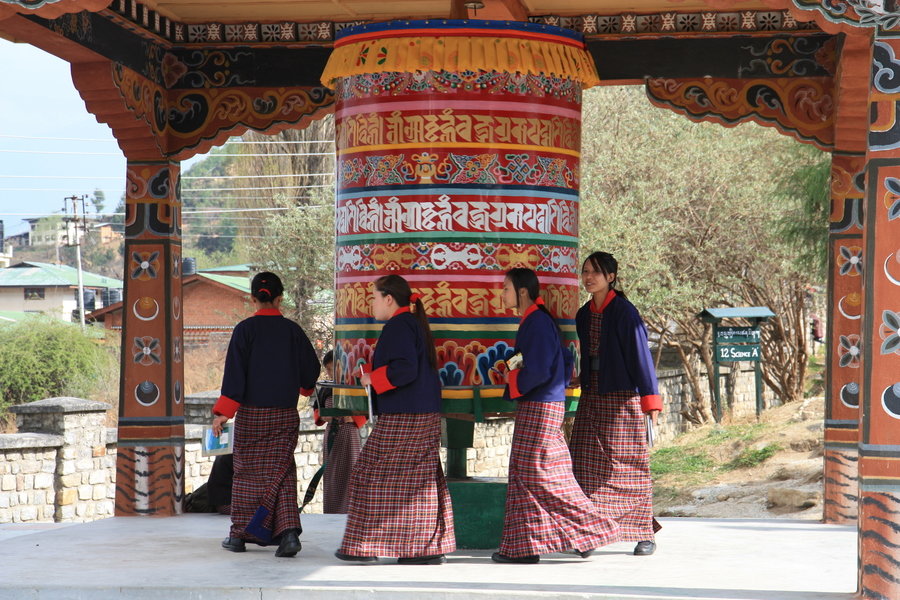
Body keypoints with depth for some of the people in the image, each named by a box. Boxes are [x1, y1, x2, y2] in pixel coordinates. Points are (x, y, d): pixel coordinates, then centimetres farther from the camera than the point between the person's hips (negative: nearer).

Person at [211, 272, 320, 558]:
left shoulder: (245, 329, -7)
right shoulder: (292, 329, 0)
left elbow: (235, 371, -12)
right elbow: (311, 368, 7)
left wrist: (223, 411, -11)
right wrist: (305, 387, 29)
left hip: (251, 413, -2)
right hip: (285, 414, 2)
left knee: (247, 471, 9)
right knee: (282, 471, 3)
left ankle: (239, 535, 16)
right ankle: (288, 531, -15)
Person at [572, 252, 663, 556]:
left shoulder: (624, 312, -9)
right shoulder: (584, 315, 10)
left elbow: (641, 354, -11)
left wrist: (650, 399, -15)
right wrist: (581, 391, 16)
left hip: (622, 399, -6)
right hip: (591, 399, 6)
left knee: (629, 466, -1)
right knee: (587, 466, -1)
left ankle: (645, 534, 9)